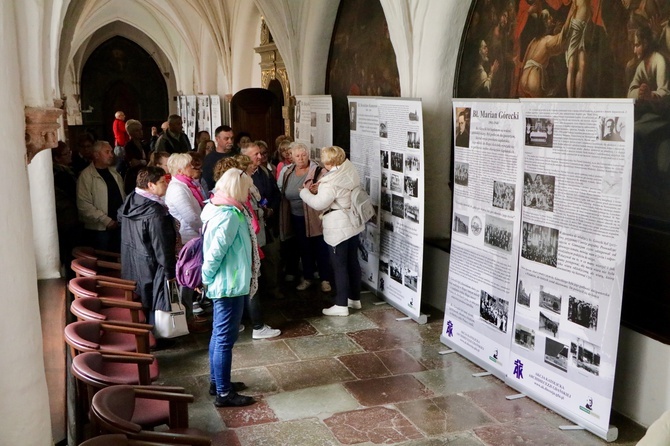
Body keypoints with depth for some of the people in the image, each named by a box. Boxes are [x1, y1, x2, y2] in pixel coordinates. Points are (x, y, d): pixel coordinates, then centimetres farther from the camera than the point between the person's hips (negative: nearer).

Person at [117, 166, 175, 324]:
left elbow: (120, 217, 23)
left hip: (131, 267, 9)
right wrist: (171, 272, -14)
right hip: (150, 269, -9)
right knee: (153, 308, 5)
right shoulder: (155, 212, -26)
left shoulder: (130, 201, 0)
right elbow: (162, 247, -23)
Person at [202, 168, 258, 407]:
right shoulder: (230, 216, -22)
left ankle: (217, 381, 32)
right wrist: (206, 277, -10)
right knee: (225, 338, -2)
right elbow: (216, 251, -25)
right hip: (229, 285, -10)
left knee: (219, 334, 19)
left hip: (224, 283, 10)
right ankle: (224, 393, 8)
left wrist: (208, 279, 12)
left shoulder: (219, 209, 9)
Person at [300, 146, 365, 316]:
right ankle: (355, 298, 29)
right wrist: (320, 189, 7)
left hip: (338, 229, -9)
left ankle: (341, 305, 7)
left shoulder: (331, 182, -23)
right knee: (352, 262, 17)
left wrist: (305, 192, -5)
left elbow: (318, 203, -21)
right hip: (353, 225, 9)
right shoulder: (350, 172, 4)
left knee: (339, 266, 0)